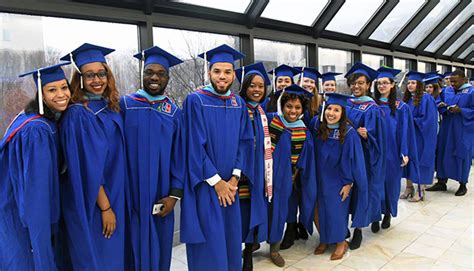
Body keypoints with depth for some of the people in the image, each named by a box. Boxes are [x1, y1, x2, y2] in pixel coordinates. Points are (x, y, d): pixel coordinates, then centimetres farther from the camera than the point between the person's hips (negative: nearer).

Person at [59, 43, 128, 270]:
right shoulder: (76, 115, -16)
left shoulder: (112, 109, 5)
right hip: (90, 205, -7)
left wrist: (117, 204, 8)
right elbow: (87, 168, -18)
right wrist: (105, 207, -16)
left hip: (117, 198, 7)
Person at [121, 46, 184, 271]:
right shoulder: (125, 105, -1)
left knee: (160, 250, 13)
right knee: (136, 250, 8)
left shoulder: (173, 112, 4)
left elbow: (179, 155, 2)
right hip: (132, 193, -1)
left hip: (161, 197, 2)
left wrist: (174, 194, -5)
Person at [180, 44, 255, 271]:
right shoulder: (195, 101, -9)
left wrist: (235, 177, -4)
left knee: (231, 238, 14)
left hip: (229, 184, 5)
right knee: (209, 242, 2)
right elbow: (195, 145, -13)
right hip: (204, 185, -5)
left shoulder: (239, 104, 7)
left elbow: (244, 141, 6)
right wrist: (216, 181, -13)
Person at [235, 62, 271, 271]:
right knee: (241, 214, -1)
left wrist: (268, 177, 13)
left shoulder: (262, 113, 12)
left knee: (254, 211, 10)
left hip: (258, 172, 6)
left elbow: (266, 147, 15)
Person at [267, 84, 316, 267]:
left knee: (281, 209, 8)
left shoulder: (304, 131, -2)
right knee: (275, 207, 1)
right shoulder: (272, 122, -8)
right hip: (273, 174, -2)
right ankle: (274, 248, 19)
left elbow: (305, 158, 2)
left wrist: (294, 175, -3)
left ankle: (274, 248, 23)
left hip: (290, 177, 2)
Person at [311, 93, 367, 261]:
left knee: (336, 212, 0)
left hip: (339, 181, -4)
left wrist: (348, 183, -12)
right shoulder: (317, 127, -7)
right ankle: (324, 240, 31)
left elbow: (353, 159, -13)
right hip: (320, 179, 4)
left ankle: (341, 243, 27)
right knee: (319, 211, 5)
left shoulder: (349, 133, -17)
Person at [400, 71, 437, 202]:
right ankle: (409, 188, 19)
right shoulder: (407, 99, 10)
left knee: (420, 162, 0)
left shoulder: (426, 99, -10)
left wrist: (411, 121, -15)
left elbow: (428, 119, -17)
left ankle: (420, 191, 10)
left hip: (421, 137, -7)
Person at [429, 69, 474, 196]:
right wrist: (441, 105, -8)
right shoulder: (447, 91, 8)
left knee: (462, 155, 2)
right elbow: (440, 103, 13)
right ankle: (441, 182, 15)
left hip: (463, 130, -5)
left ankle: (463, 185, 17)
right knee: (443, 153, 6)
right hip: (447, 128, 5)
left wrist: (461, 110, -21)